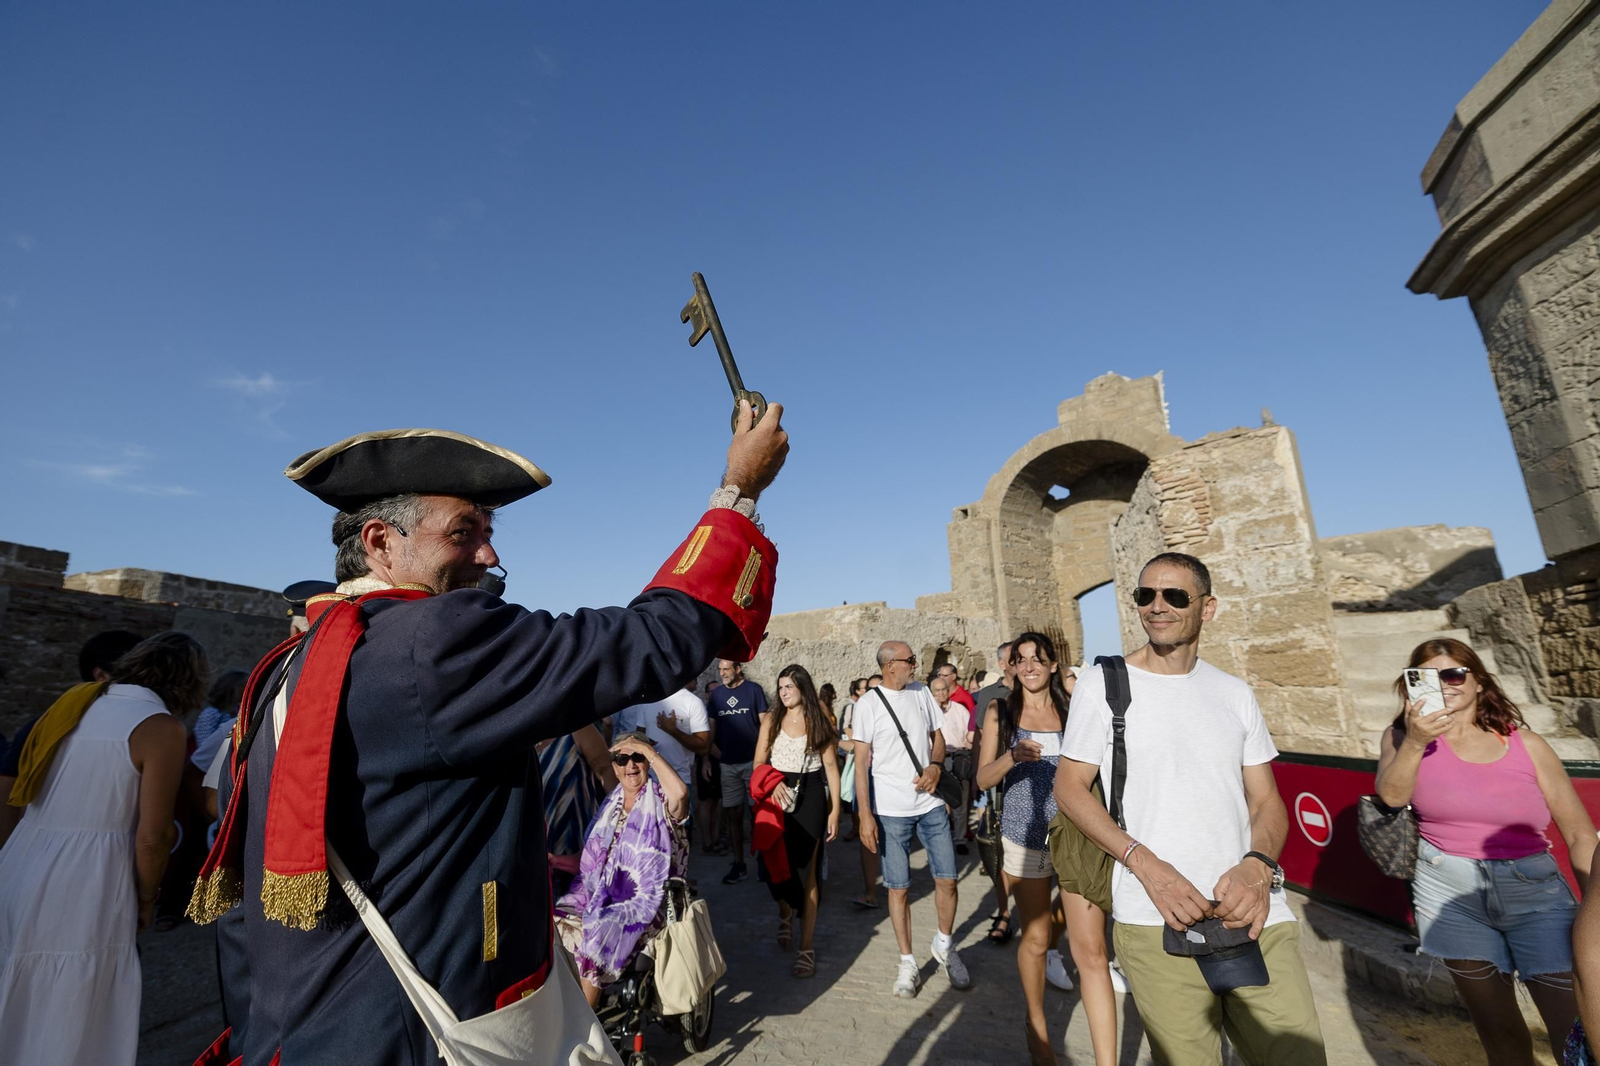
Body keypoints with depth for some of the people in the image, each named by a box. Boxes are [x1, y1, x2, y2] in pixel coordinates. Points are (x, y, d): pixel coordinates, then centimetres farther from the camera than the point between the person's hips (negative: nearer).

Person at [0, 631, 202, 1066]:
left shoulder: (75, 700, 8)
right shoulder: (163, 727, -13)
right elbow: (151, 837, -13)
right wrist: (145, 900, 4)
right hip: (82, 887, -7)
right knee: (65, 1030, 9)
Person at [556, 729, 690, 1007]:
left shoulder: (660, 802, -8)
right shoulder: (612, 804, 12)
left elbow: (680, 792, -35)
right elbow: (595, 861, 18)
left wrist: (648, 750, -27)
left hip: (646, 901, -6)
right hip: (603, 894, 7)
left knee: (595, 938, -24)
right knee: (554, 925, -10)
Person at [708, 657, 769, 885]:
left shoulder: (753, 689, -5)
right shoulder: (716, 694, 6)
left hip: (753, 761, -3)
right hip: (728, 764, 4)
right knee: (733, 813, 7)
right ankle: (738, 864, 18)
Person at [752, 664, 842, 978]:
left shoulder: (821, 722, -2)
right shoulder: (772, 720, 3)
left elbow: (831, 768, -2)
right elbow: (759, 763, 2)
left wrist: (835, 811, -5)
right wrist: (772, 784, -18)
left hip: (810, 797, -2)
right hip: (777, 796, 2)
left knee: (806, 870, 0)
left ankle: (806, 947, 11)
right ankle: (785, 914, 42)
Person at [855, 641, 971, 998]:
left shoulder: (921, 693, 4)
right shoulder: (868, 704, -8)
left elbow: (937, 736, 13)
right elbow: (861, 761, -7)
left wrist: (935, 765, -8)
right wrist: (865, 815, -10)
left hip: (931, 803, 4)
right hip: (891, 810, -3)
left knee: (947, 879, 6)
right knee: (898, 887, 5)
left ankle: (945, 945, 33)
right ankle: (908, 964, 24)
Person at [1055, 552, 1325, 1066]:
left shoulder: (1234, 693, 8)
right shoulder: (1102, 683, -4)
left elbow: (1266, 800, 10)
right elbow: (1069, 786, -2)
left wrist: (1258, 866, -11)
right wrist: (1146, 864, -14)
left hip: (1256, 916, 4)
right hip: (1157, 924, -3)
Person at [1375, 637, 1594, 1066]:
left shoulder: (1527, 744, 0)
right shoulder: (1404, 736, -2)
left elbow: (1579, 835, 3)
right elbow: (1391, 796, -20)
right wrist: (1415, 743, -32)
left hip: (1534, 890, 1)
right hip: (1451, 893, 0)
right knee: (1498, 1029, 13)